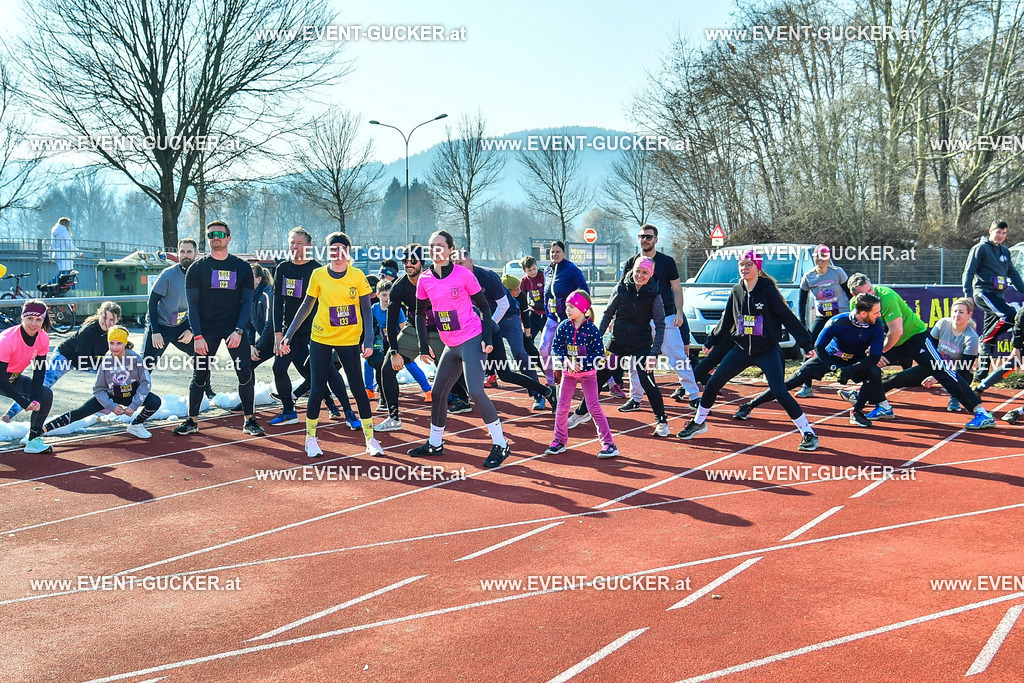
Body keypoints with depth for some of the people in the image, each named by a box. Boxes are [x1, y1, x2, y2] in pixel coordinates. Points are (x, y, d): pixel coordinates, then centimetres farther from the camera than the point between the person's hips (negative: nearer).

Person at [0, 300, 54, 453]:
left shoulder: (43, 338, -14)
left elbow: (39, 371, -6)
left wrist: (35, 399, -18)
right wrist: (24, 402, -34)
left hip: (14, 379, 6)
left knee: (46, 394, -9)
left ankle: (33, 439, 0)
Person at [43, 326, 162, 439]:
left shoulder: (135, 358, -19)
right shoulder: (106, 360, -15)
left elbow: (145, 383, -16)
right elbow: (98, 389, -8)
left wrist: (134, 405, -23)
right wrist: (111, 406, -21)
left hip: (133, 395, 0)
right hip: (111, 396, 0)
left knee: (155, 402, -26)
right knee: (81, 412, -12)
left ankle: (135, 425, -2)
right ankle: (44, 428, -7)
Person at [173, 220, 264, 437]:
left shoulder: (242, 267, 5)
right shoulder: (197, 268, 3)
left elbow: (247, 302, 3)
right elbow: (192, 304, 1)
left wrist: (238, 331, -9)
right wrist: (197, 336, -9)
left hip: (235, 328, 0)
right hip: (206, 330, 0)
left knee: (246, 373, -6)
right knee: (200, 376, 2)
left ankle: (249, 421, 5)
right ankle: (192, 421, 15)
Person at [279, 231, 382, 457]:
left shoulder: (357, 275, -5)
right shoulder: (318, 275, -4)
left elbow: (366, 310, -4)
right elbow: (306, 306, 5)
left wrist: (368, 339, -16)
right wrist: (289, 334, 2)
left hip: (350, 339, 0)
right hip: (321, 338, 0)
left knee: (358, 388, 1)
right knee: (317, 389, 1)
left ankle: (370, 439, 11)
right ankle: (311, 438, 17)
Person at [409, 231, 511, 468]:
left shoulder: (463, 274, -9)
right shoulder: (424, 280, 4)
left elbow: (484, 307, -3)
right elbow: (420, 314, 13)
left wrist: (487, 338, -11)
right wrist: (424, 345, 7)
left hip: (472, 341, -6)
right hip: (450, 346, 6)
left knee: (475, 391, -17)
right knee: (438, 393, 11)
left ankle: (500, 444, -8)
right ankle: (435, 444, 28)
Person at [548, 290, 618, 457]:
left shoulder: (591, 329, -15)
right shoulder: (564, 326, -5)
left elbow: (599, 354, -13)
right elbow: (556, 348, -7)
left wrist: (581, 364, -23)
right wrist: (568, 362, -23)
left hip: (587, 372, -4)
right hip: (568, 372, 4)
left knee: (594, 407, -6)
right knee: (562, 406, 6)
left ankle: (609, 444, -1)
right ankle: (559, 441, 21)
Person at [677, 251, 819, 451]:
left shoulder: (768, 291, -13)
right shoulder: (737, 292, 3)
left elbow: (789, 319, -12)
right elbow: (726, 320, 16)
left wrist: (806, 343, -16)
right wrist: (712, 341, 22)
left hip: (767, 351, -5)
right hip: (742, 349, 5)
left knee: (779, 392, -15)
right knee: (713, 383, 5)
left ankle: (808, 433, -1)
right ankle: (699, 423, 25)